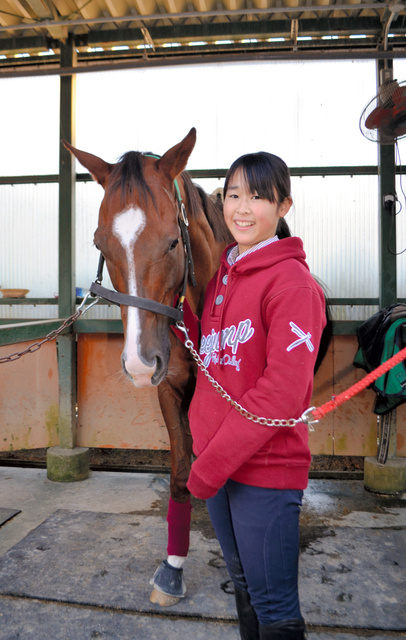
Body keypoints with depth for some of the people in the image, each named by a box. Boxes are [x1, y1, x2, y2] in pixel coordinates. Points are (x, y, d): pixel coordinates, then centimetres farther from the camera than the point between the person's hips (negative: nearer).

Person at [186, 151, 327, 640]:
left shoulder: (292, 280, -15)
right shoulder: (222, 275, 9)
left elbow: (282, 390, -21)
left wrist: (212, 464, -18)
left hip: (267, 466, -7)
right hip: (215, 461, 7)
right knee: (243, 586, 24)